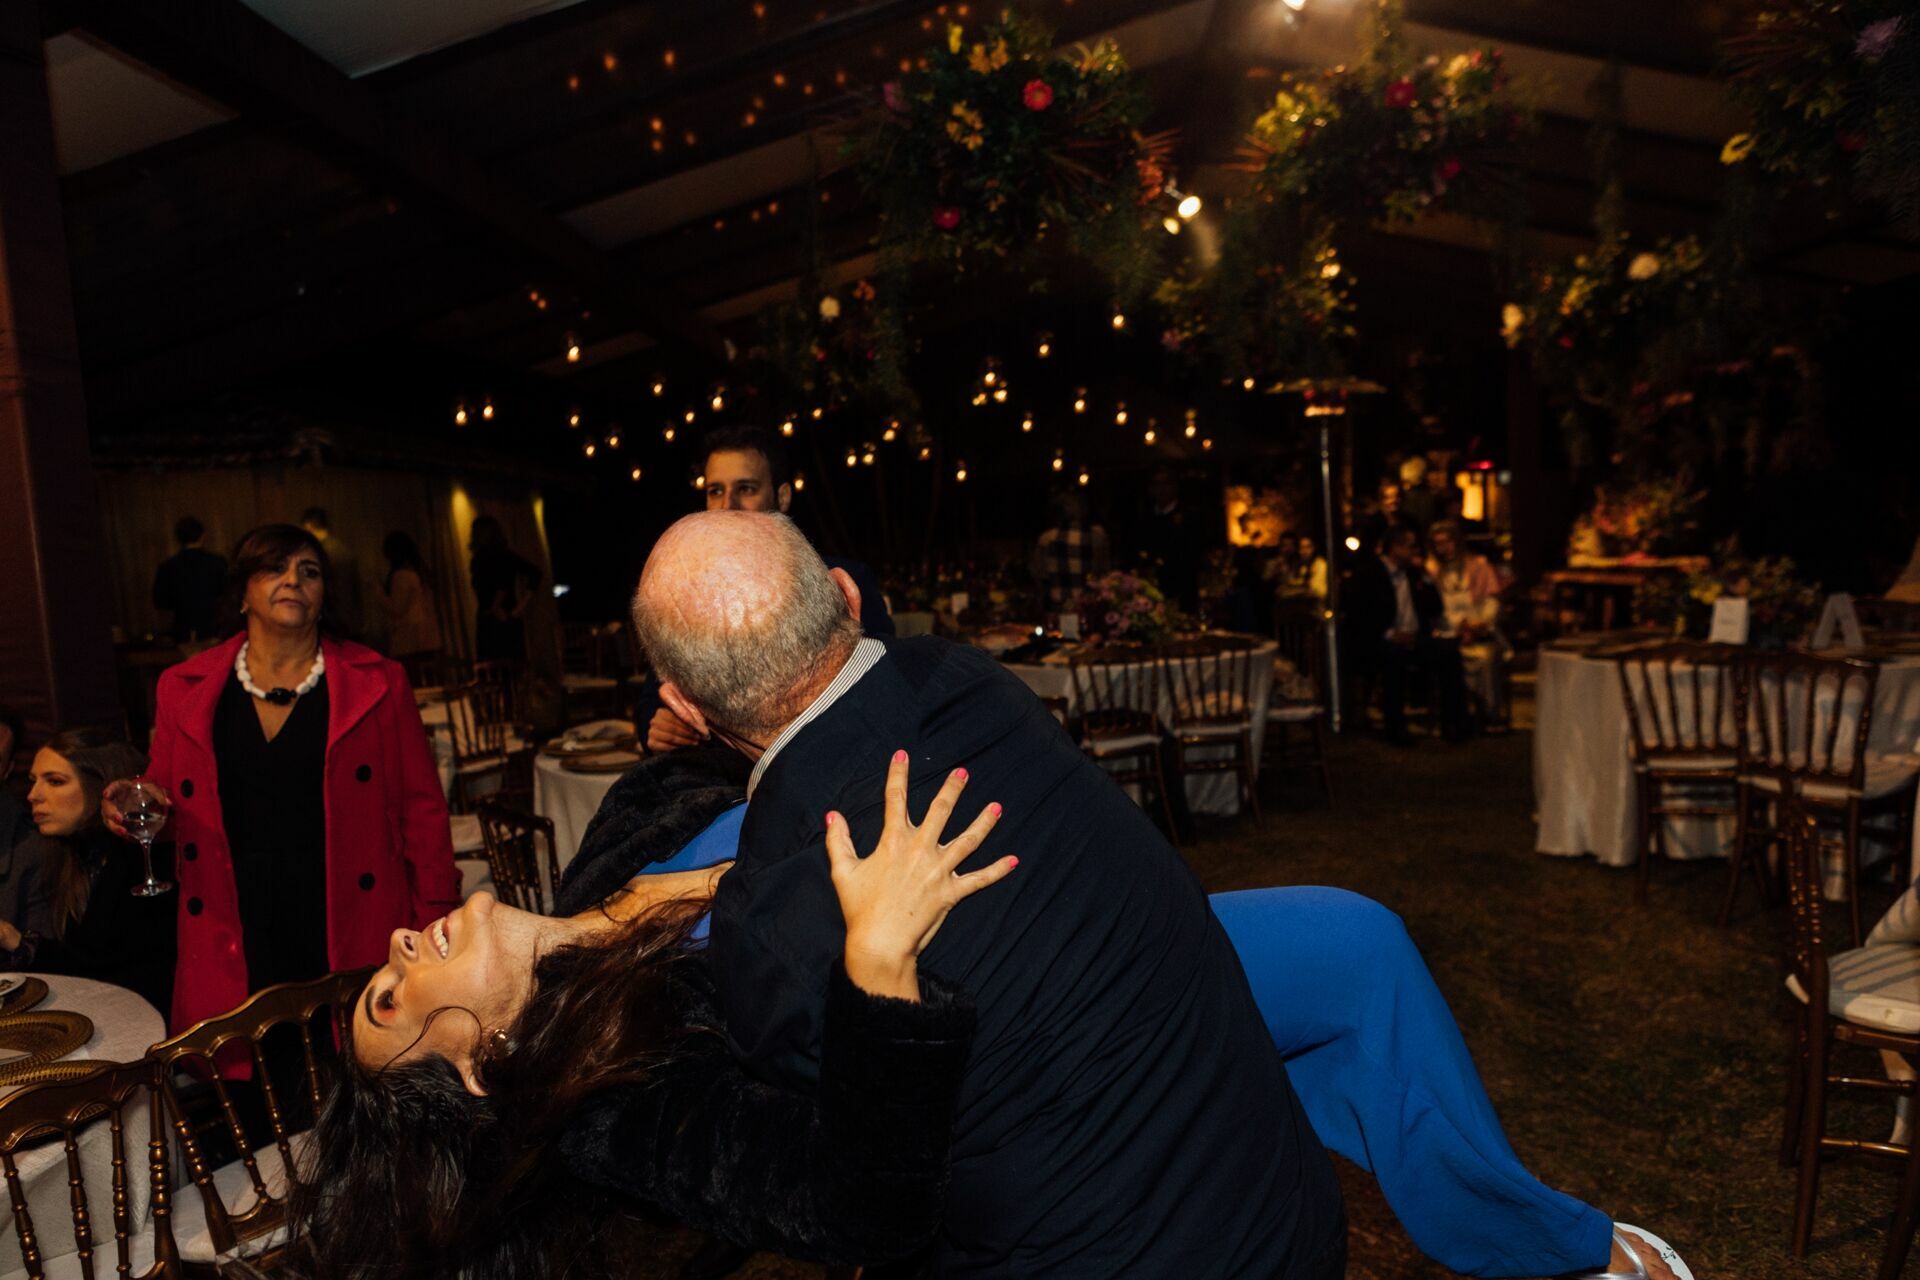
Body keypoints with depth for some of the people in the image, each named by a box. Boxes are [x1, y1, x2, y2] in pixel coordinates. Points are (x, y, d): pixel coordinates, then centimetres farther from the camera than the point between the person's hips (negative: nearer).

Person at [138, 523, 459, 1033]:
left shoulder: (376, 683, 3)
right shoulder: (185, 688, 9)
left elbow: (421, 809, 3)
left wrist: (433, 924, -1)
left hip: (352, 928, -1)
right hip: (238, 940, 2)